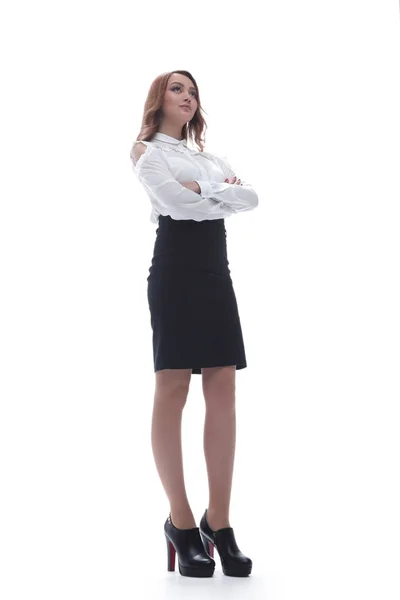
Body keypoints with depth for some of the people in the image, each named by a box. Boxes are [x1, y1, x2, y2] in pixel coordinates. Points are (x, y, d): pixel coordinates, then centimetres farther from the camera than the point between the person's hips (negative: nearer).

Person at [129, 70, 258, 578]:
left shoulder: (208, 158, 26)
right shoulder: (148, 153, 7)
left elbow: (251, 198, 8)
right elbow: (178, 202, -12)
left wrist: (207, 190, -6)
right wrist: (226, 194, 4)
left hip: (216, 270, 7)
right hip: (176, 269, -6)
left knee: (223, 389, -2)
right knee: (173, 388, -7)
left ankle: (219, 523, 1)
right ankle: (181, 523, -2)